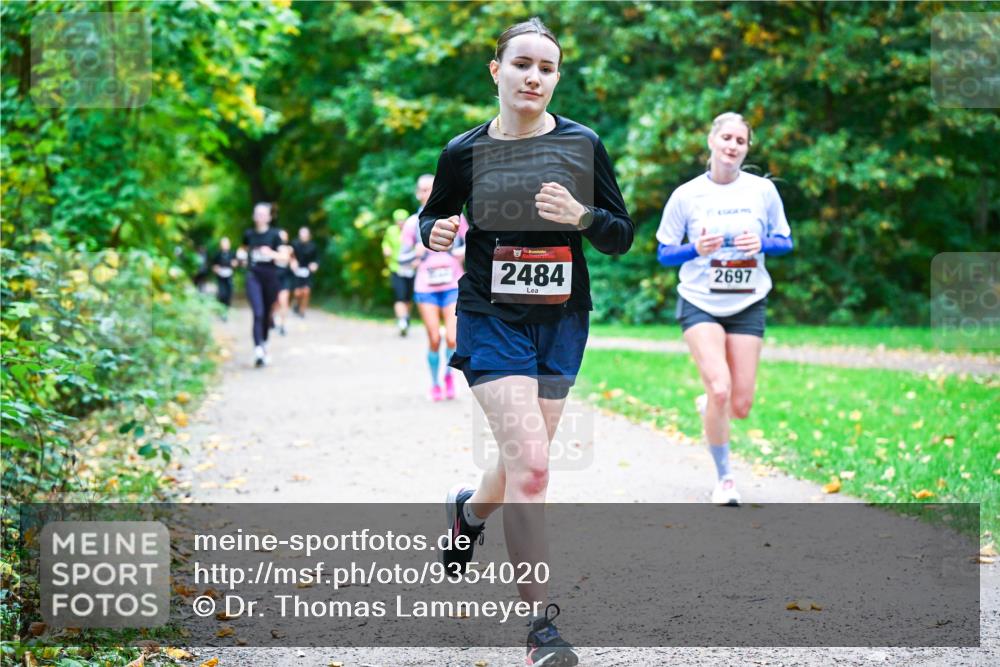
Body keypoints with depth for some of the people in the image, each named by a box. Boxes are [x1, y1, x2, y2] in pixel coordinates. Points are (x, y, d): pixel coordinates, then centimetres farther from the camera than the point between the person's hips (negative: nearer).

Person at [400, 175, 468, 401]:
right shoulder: (413, 223, 2)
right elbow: (402, 258, 5)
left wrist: (460, 252, -11)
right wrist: (417, 253, -15)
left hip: (453, 286, 0)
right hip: (426, 288, 0)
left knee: (452, 339, -11)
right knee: (434, 340, -2)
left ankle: (449, 374, 18)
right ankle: (435, 384, 19)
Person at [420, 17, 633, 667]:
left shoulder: (582, 144, 0)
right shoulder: (464, 151, -3)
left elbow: (622, 235, 3)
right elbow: (432, 217, 13)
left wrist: (580, 215, -17)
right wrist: (436, 232, -10)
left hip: (562, 321, 3)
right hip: (492, 318, -3)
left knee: (526, 462, 14)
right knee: (529, 460, -19)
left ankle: (469, 511, 51)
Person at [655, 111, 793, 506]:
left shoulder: (763, 190, 0)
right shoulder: (686, 195, -3)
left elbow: (784, 241, 10)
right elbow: (664, 253, 3)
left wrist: (762, 244, -12)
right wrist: (696, 249, -17)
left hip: (747, 306, 2)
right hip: (700, 304, -2)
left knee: (740, 406, -2)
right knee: (720, 388, -19)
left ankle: (708, 406, 37)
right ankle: (723, 477, -1)